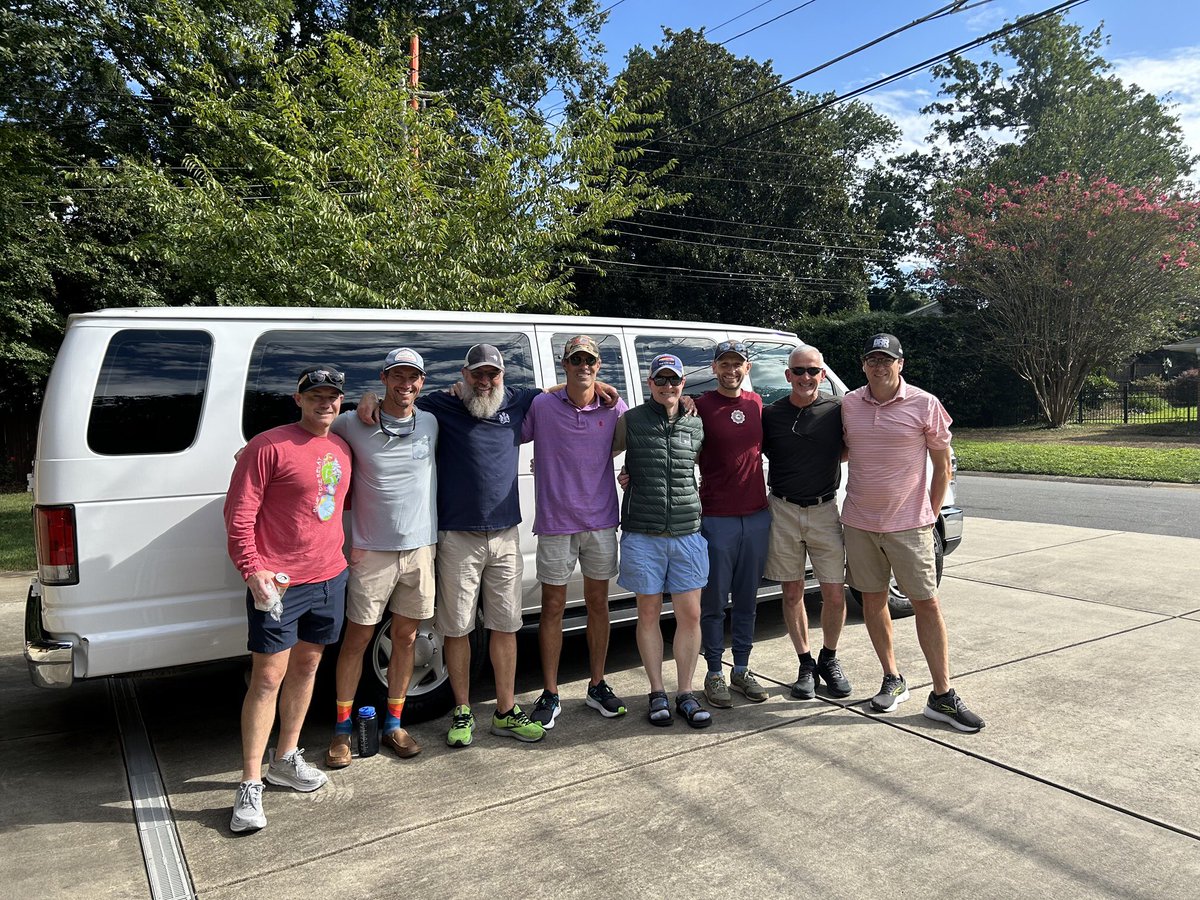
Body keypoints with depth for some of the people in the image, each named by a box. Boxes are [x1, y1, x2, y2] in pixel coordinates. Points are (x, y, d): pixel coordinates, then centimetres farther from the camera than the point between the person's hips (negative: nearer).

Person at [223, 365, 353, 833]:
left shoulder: (342, 449, 10)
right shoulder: (269, 447, -11)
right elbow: (239, 513, -13)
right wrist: (252, 569, -21)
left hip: (329, 577, 7)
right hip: (278, 583, -7)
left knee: (306, 665, 17)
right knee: (268, 678, -3)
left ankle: (286, 758, 33)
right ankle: (250, 785, 8)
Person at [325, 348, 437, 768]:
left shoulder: (431, 424, 4)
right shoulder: (353, 425, -5)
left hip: (420, 547, 3)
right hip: (371, 551, -3)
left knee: (405, 637, 10)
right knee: (357, 638, 5)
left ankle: (393, 724, 26)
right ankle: (343, 728, 21)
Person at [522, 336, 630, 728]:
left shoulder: (614, 408, 1)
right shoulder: (541, 406, -4)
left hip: (601, 520, 2)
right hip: (555, 523, -2)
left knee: (598, 603, 12)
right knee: (553, 607, 5)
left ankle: (597, 686, 27)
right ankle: (550, 695, 17)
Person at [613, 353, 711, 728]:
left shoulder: (696, 424, 9)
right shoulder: (631, 421, 2)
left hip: (687, 533, 2)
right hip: (642, 533, -2)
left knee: (690, 614, 3)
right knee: (649, 612, 6)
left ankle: (685, 693, 17)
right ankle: (657, 693, 20)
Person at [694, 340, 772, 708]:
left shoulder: (757, 403, 9)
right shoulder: (701, 406, -5)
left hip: (757, 515, 5)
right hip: (717, 518, -4)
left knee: (747, 599, 13)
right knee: (714, 601, 4)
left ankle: (742, 669, 25)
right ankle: (714, 673, 17)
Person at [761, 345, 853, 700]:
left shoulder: (837, 410, -1)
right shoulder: (770, 414, 2)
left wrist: (823, 461, -4)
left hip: (825, 511, -1)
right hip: (783, 511, 1)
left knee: (835, 595, 1)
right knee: (792, 593, 8)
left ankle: (829, 658, 25)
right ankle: (806, 664, 24)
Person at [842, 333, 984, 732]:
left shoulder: (925, 405, -7)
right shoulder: (848, 404, 2)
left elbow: (942, 464, 1)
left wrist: (931, 513, 0)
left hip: (908, 523, -3)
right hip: (859, 521, 3)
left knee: (927, 603, -1)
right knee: (873, 599, 10)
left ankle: (942, 696, 8)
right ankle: (892, 680, 25)